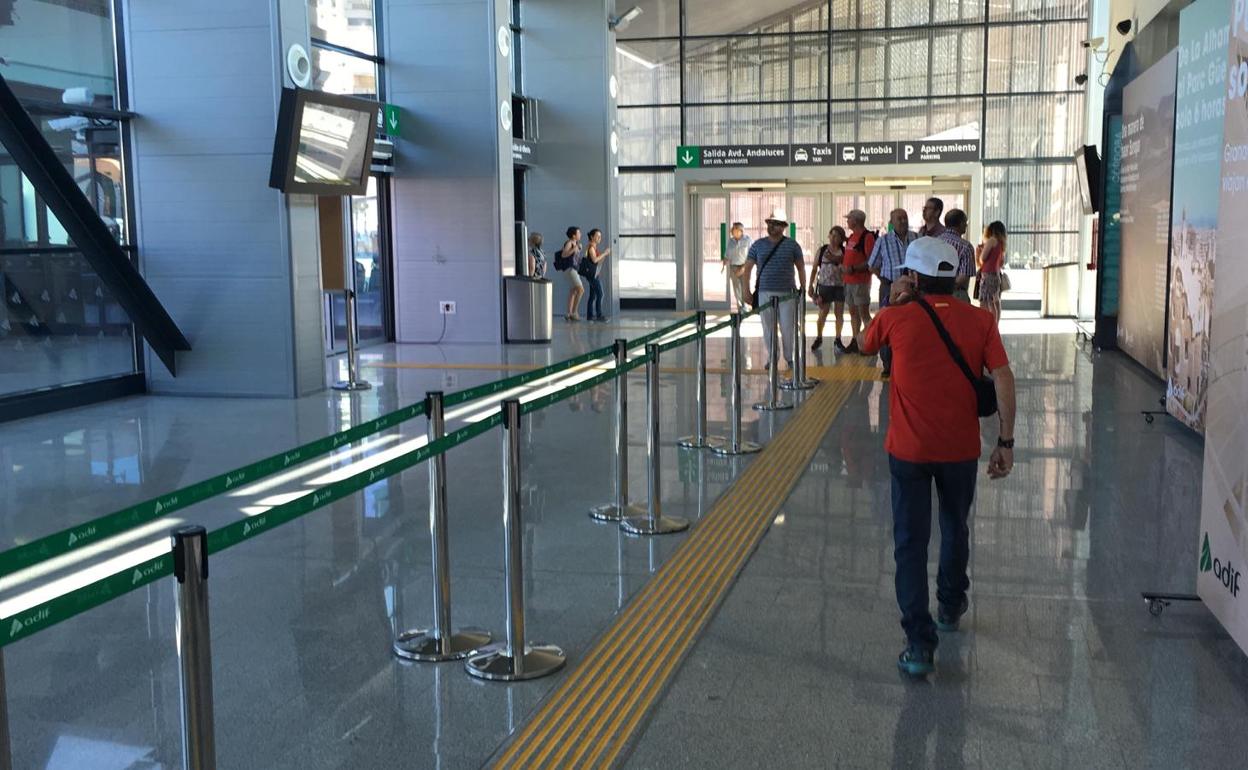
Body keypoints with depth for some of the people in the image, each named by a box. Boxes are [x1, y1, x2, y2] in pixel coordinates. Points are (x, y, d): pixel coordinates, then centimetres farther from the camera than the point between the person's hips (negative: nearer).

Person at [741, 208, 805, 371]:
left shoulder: (792, 245, 4)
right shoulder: (758, 245, 7)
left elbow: (801, 268, 8)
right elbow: (748, 268, 7)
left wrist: (803, 289, 3)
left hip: (787, 294, -1)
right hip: (764, 294, 2)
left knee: (789, 328, -2)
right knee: (768, 328, 6)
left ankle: (790, 358, 14)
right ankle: (771, 358, 19)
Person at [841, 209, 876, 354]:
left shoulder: (867, 237, -12)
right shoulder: (851, 237, 16)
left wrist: (853, 268, -23)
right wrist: (843, 266, 12)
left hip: (861, 281, -9)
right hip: (848, 280, 9)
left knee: (864, 313, -8)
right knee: (853, 312, 12)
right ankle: (855, 342, 18)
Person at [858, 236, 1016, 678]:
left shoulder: (897, 319, -8)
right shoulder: (980, 321, -4)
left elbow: (865, 344, 13)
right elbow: (1003, 381, -9)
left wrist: (892, 304, 19)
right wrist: (1006, 442, -3)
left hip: (908, 450, -2)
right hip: (961, 450, 3)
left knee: (911, 543, 2)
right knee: (955, 530, 24)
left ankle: (920, 643, -5)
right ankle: (950, 607, 45)